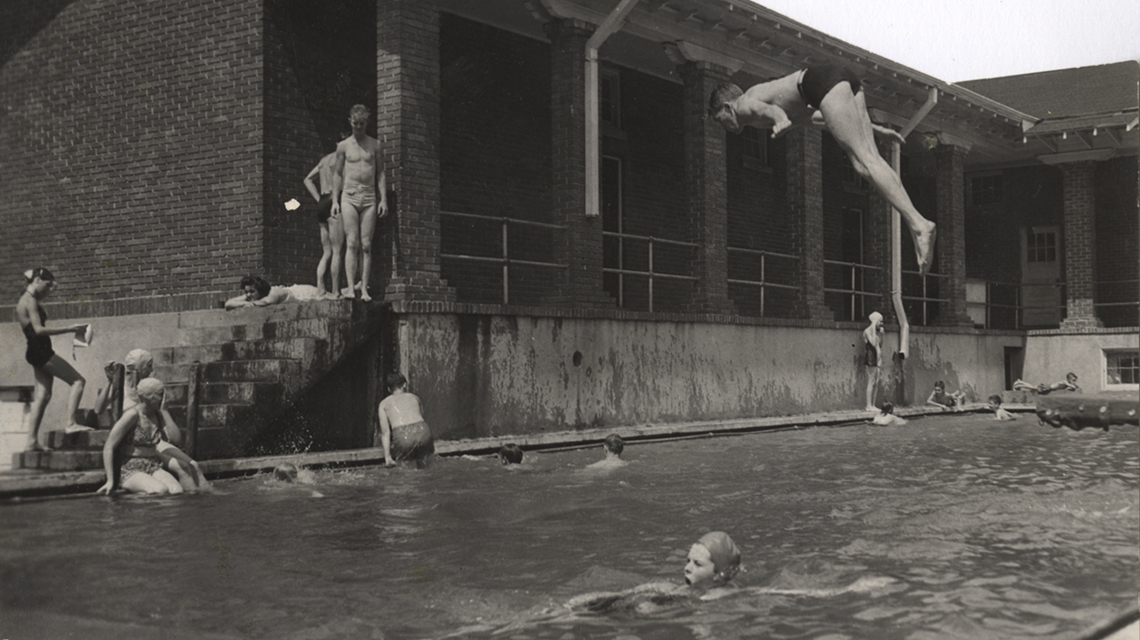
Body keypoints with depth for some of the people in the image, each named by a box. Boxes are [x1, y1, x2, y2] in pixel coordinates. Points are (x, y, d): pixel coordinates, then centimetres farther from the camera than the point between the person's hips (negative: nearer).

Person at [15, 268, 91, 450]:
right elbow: (38, 329, -21)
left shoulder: (26, 300, 17)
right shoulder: (30, 301, -12)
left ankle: (32, 440, 5)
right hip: (40, 351, -10)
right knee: (78, 380, -9)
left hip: (36, 353, 10)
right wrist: (69, 329, -22)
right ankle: (70, 423, -17)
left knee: (43, 395, 8)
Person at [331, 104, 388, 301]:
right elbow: (338, 174, 11)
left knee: (366, 246, -3)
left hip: (369, 198, 1)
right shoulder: (343, 146, 8)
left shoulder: (375, 144, 9)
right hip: (349, 197, -1)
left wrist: (383, 199, 1)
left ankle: (364, 289, -3)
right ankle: (351, 288, -12)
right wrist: (335, 200, 3)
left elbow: (381, 173, 10)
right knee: (351, 244, -9)